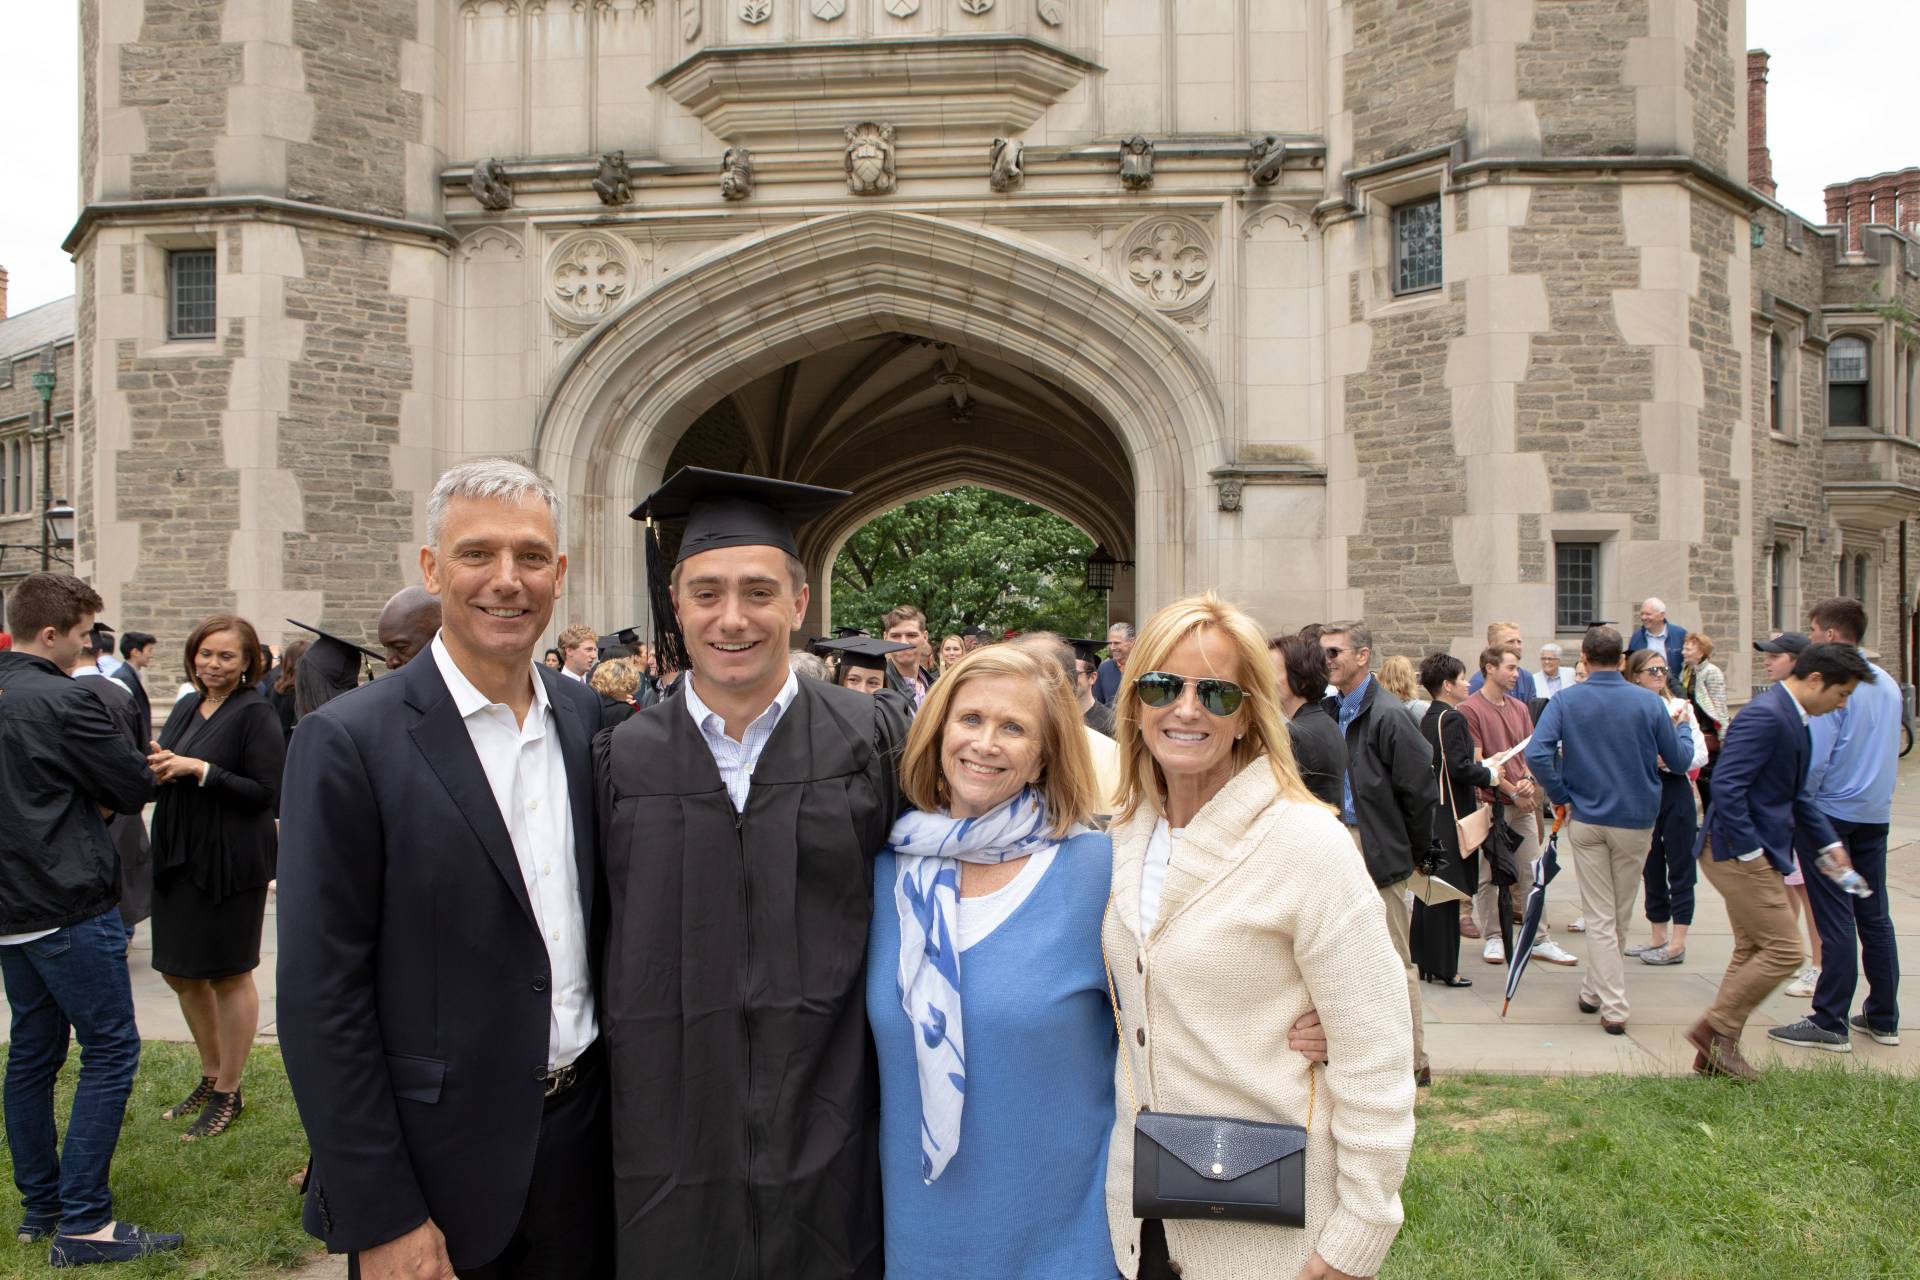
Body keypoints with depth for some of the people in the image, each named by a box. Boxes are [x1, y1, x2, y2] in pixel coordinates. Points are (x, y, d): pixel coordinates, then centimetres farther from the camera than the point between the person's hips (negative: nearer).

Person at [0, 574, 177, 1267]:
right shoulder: (65, 702, -17)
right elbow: (137, 787, -12)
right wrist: (100, 796, 9)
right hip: (70, 907, -9)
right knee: (111, 1052, -3)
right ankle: (82, 1222, -2)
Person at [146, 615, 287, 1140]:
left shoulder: (256, 714, -12)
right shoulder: (187, 708, 10)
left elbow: (266, 792, -17)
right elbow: (162, 771, 16)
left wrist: (199, 770, -22)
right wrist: (160, 768, -6)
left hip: (231, 862, -8)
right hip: (178, 858, 8)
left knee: (227, 977, 5)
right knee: (180, 971, 16)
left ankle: (228, 1094, 19)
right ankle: (211, 1076, 35)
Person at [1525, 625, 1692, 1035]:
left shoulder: (1565, 701, -8)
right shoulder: (1649, 702, -7)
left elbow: (1536, 753, -20)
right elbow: (1679, 760, 2)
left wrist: (1560, 797, -6)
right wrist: (1683, 727, 22)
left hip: (1586, 818, 0)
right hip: (1636, 820, 0)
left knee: (1600, 917, 4)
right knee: (1620, 915, 17)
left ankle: (1612, 1007, -1)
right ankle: (1596, 989, 30)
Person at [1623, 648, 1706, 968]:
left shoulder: (1681, 707, -1)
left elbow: (1699, 756, -5)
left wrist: (1664, 759, -17)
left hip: (1674, 791, -2)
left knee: (1679, 866, 2)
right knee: (1651, 867, 12)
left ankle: (1677, 943, 7)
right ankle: (1658, 937, 24)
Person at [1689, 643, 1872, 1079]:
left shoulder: (1793, 719, 14)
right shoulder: (1765, 716, -20)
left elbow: (1794, 795, 23)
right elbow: (1727, 790, -26)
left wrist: (1830, 843, 17)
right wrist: (1751, 852, -22)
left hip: (1756, 854, 11)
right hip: (1738, 852, -11)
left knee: (1752, 951, 14)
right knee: (1783, 949, -7)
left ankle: (1715, 1050, 20)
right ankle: (1714, 1029, 4)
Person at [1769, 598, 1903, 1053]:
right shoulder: (1888, 684, 9)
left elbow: (1814, 760, -20)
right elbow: (1892, 751, 18)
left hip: (1831, 811, -8)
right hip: (1877, 812, 8)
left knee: (1835, 920, -4)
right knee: (1875, 916, 13)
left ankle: (1830, 1024, 1)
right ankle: (1883, 1017, 21)